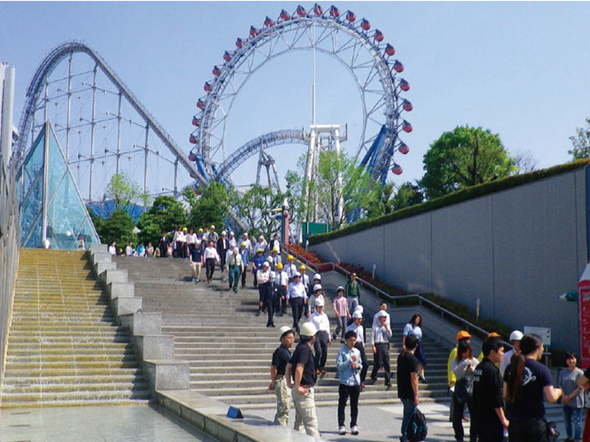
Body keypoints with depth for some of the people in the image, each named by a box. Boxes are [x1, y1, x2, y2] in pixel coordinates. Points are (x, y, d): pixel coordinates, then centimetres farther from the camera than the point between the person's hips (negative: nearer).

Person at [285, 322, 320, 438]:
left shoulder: (300, 348, 13)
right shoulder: (305, 349, -17)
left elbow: (289, 366, 21)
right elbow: (299, 368, -28)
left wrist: (289, 383, 19)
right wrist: (298, 387, -21)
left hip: (301, 391, 10)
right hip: (305, 391, -10)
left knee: (299, 422, 17)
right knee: (311, 422, -10)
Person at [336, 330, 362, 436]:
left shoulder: (357, 352, 11)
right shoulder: (341, 352, -5)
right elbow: (339, 366, -12)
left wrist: (358, 366, -5)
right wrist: (350, 361, -19)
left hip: (356, 381, 4)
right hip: (344, 382, -4)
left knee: (354, 405, 8)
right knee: (342, 404, 1)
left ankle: (354, 425, 17)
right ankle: (341, 425, 8)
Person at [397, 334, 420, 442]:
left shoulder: (401, 356, 7)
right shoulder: (412, 359, -17)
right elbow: (413, 378, -19)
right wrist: (416, 395, -17)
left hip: (402, 392, 8)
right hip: (409, 393, -8)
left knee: (407, 414, 19)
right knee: (409, 416, -1)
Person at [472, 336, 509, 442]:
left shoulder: (478, 367, 11)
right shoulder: (491, 370, -18)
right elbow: (496, 398, -19)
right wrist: (503, 419, -14)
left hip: (479, 416, 9)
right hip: (491, 419, -9)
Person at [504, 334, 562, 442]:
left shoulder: (510, 368, 3)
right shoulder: (541, 369, -10)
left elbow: (505, 395, 7)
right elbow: (552, 398, -12)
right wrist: (558, 392, 9)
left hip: (514, 421, 4)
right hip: (535, 421, -4)